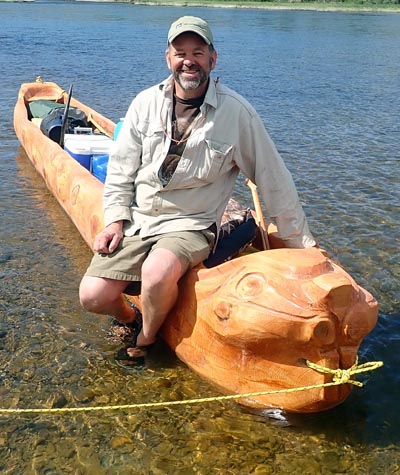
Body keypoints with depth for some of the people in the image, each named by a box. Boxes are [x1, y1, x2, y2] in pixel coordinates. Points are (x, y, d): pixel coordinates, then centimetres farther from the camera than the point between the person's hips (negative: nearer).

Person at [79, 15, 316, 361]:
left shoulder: (236, 112, -7)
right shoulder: (146, 103, 2)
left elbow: (274, 179, -2)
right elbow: (121, 169, 9)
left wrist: (303, 243, 1)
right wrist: (116, 219, -3)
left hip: (191, 225, -3)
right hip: (136, 221, 3)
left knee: (157, 273, -34)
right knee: (94, 296, -12)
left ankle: (147, 340, 0)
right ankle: (128, 317, 25)